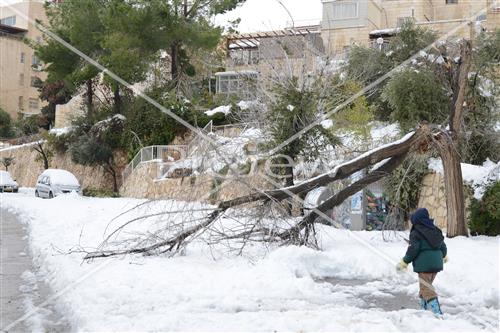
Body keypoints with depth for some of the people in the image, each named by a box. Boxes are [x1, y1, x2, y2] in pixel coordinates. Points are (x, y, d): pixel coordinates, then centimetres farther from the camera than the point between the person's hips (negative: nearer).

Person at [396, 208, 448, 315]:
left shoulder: (415, 233, -9)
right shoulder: (435, 230, 12)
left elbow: (413, 249, -15)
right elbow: (443, 246, 19)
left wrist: (404, 262, -5)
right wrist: (444, 256, 39)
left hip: (424, 264, -7)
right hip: (436, 263, 8)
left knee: (426, 288, -5)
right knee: (426, 285, 21)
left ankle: (437, 312, -16)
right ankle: (424, 307, 26)